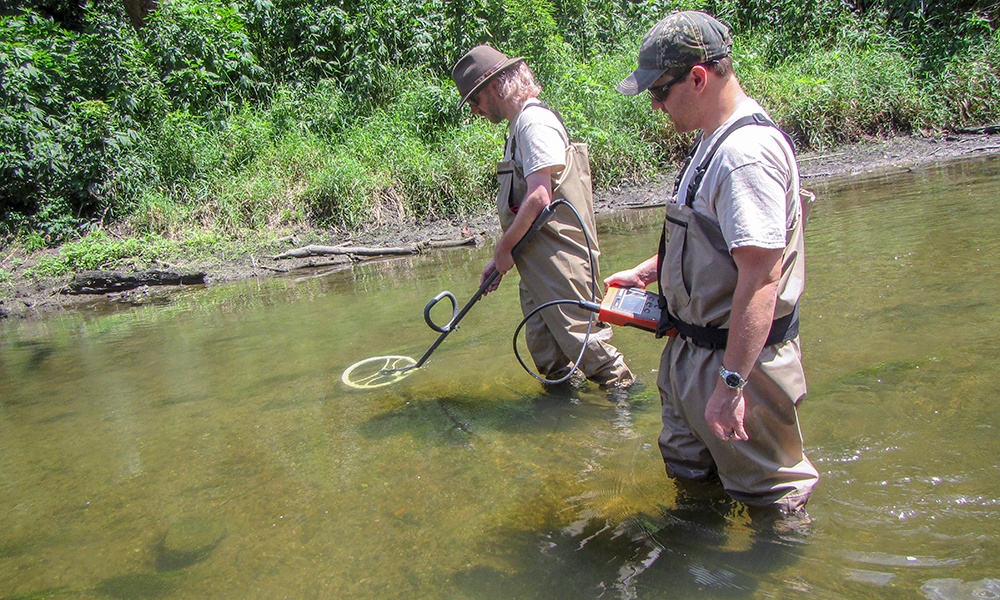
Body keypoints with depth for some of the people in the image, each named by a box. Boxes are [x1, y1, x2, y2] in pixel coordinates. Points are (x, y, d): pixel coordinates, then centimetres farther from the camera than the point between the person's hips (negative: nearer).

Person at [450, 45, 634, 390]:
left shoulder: (534, 122, -13)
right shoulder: (519, 125, 18)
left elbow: (538, 198, -21)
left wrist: (504, 247, -10)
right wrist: (501, 258, 17)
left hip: (559, 257, -10)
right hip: (536, 261, 10)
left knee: (580, 333, -4)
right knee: (542, 346, 13)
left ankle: (624, 390, 9)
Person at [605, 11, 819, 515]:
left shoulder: (747, 152, -25)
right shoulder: (713, 140, 9)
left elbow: (761, 274, -31)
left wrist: (730, 382, -31)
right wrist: (645, 272, 19)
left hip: (738, 356, -11)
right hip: (691, 350, 11)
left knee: (768, 495, 9)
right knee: (688, 473, 26)